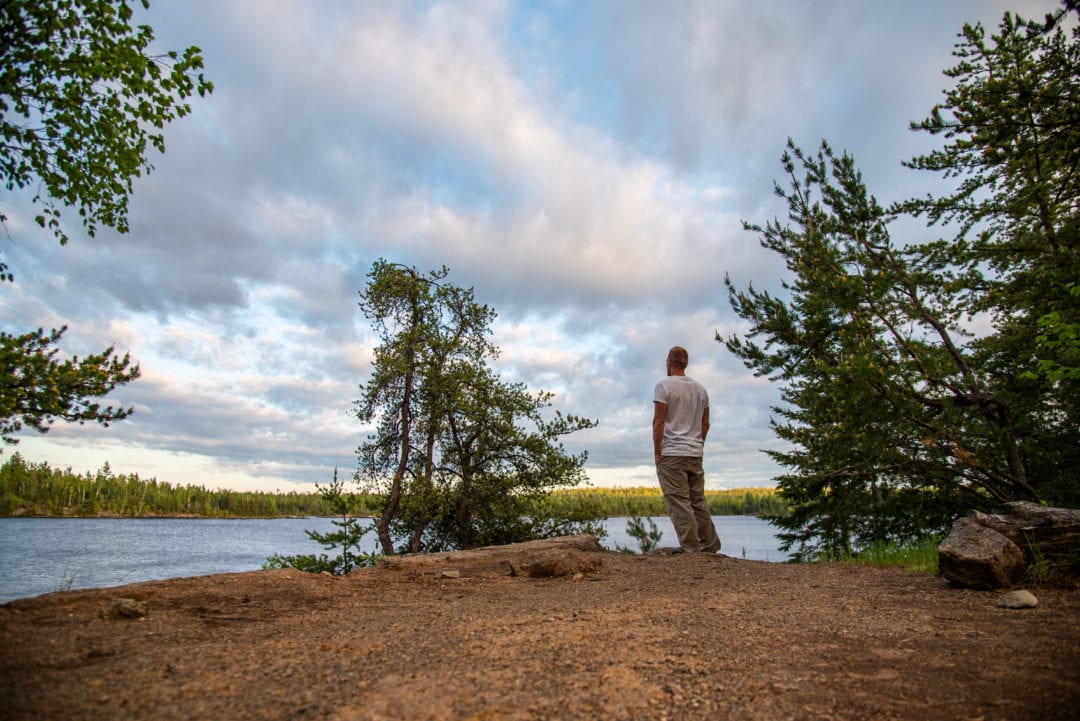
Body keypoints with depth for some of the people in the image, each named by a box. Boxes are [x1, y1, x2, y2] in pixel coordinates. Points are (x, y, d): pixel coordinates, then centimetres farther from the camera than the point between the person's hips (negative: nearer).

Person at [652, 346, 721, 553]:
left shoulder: (665, 386, -7)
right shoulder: (701, 389, 13)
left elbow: (658, 422, -11)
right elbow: (705, 424, 15)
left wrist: (656, 452, -6)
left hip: (671, 453, -7)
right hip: (695, 454, 7)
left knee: (679, 502, -5)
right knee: (698, 501, 12)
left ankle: (691, 549, -6)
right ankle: (710, 547, 16)